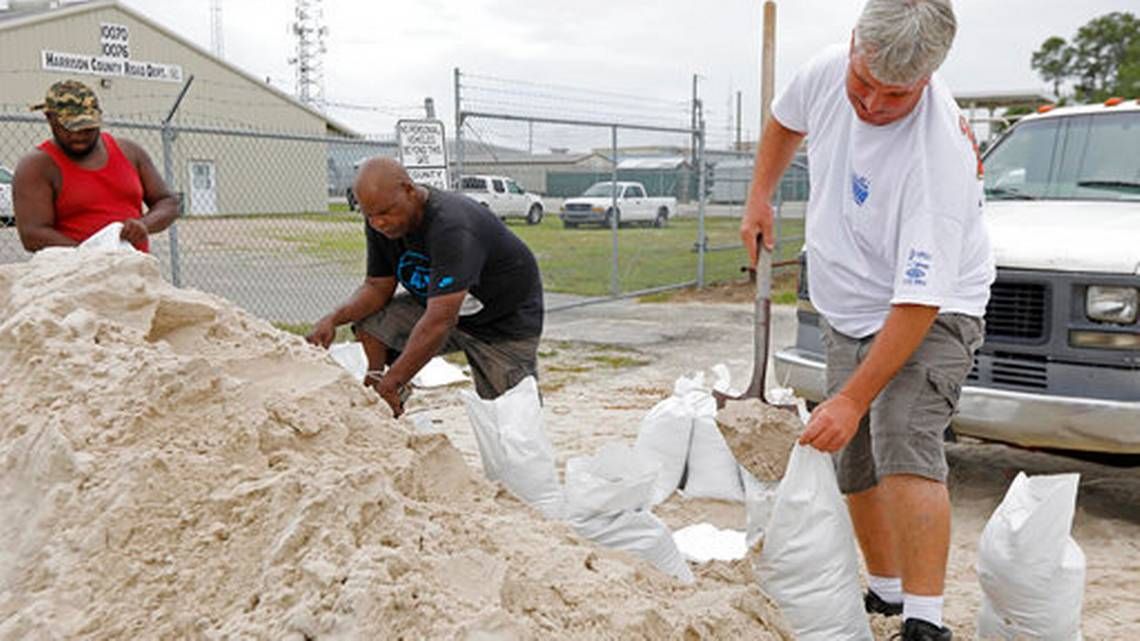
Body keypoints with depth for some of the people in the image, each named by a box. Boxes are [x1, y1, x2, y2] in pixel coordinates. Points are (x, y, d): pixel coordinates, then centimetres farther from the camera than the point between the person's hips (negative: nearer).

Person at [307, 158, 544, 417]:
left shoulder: (451, 227, -35)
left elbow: (440, 321, -40)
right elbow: (378, 287, -1)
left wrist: (391, 383, -42)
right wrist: (334, 318, -20)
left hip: (506, 320, -6)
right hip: (440, 307, 6)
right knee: (369, 318, -13)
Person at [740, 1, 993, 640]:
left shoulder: (938, 154, -33)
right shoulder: (829, 70, -14)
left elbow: (918, 303, -33)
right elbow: (785, 121, 13)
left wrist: (852, 399, -34)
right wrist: (760, 199, 9)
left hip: (935, 312, -6)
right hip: (848, 311, 7)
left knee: (904, 446, -28)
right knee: (853, 463, 12)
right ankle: (886, 589, 31)